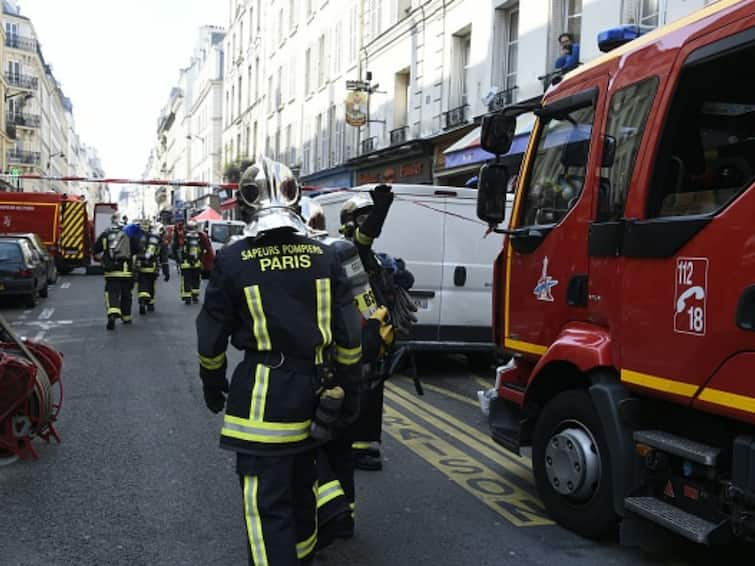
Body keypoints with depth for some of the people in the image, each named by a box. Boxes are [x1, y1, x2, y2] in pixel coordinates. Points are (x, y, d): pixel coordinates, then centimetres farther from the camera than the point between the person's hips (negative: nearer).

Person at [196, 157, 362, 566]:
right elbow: (348, 335, 1)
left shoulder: (233, 260, -10)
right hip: (312, 393, 5)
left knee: (267, 503, 2)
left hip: (263, 396, -5)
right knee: (301, 485, 25)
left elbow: (212, 336, -1)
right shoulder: (323, 256, -2)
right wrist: (350, 391, 12)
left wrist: (212, 385, 15)